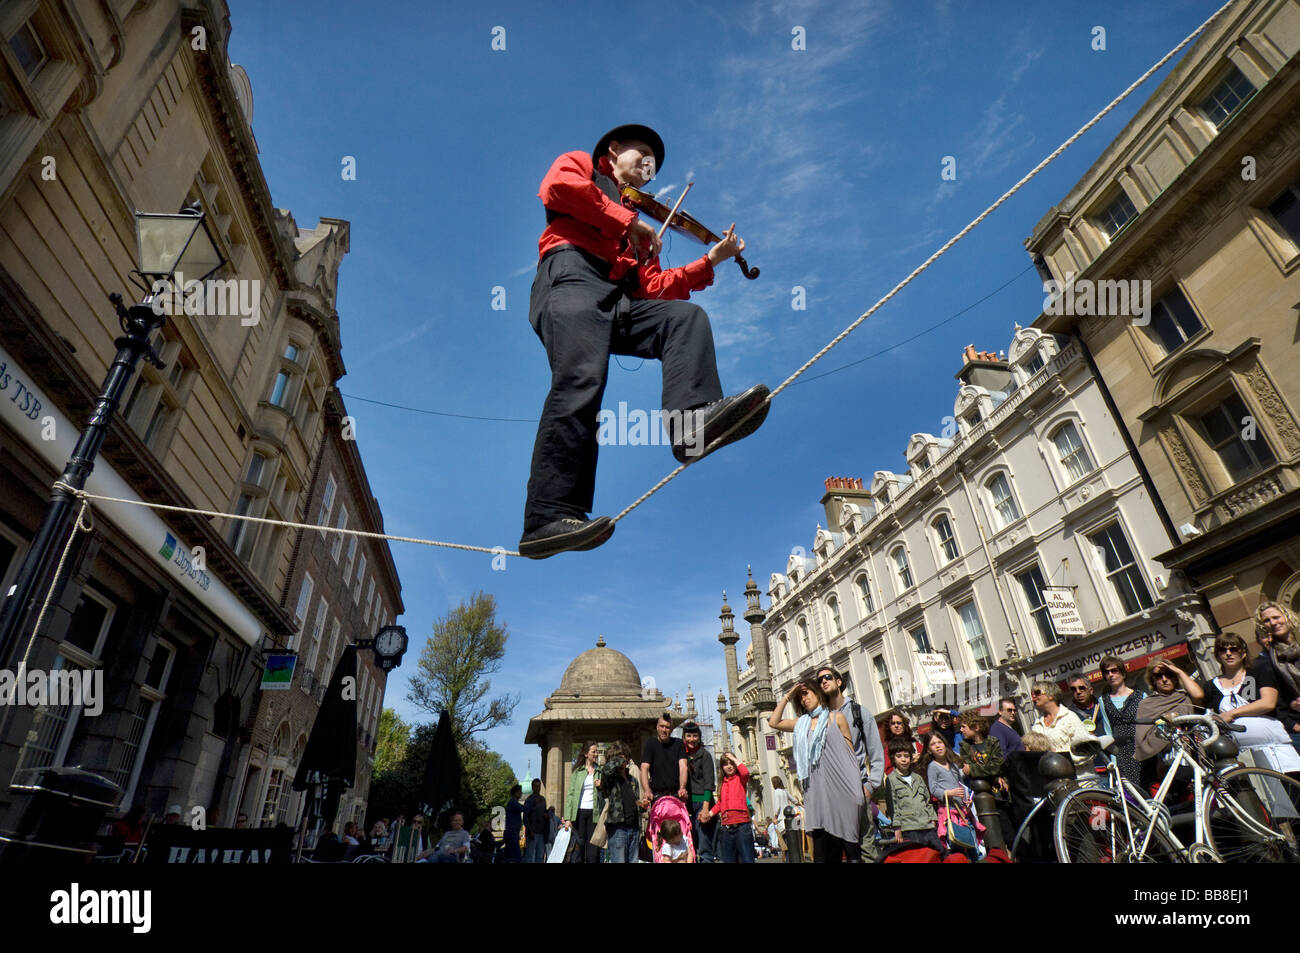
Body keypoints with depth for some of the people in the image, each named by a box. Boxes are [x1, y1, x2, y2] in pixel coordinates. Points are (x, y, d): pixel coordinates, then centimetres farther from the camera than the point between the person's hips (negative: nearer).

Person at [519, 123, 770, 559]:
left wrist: (709, 261, 15)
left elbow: (653, 288, 21)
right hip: (572, 278, -6)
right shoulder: (579, 164, 25)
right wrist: (627, 222, -1)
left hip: (620, 300, 6)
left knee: (688, 316, -15)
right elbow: (556, 187, -3)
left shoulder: (640, 226, 37)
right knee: (582, 379, -28)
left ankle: (691, 421, -41)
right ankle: (548, 519, -35)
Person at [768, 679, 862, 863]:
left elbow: (850, 752, 6)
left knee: (836, 848, 0)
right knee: (820, 852, -6)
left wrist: (856, 789, -2)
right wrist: (787, 697, 16)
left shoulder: (836, 718, 8)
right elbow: (773, 722, 18)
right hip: (815, 790, 3)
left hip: (838, 786, -2)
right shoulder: (802, 723, 17)